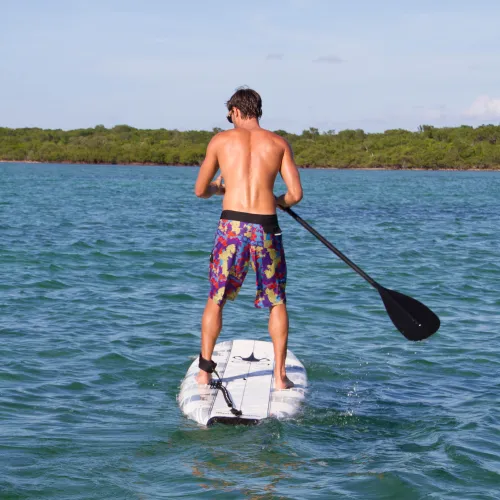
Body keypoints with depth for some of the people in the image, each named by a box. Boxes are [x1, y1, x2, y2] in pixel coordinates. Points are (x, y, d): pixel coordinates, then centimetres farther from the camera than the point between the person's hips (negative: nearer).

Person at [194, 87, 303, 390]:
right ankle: (280, 376, 11)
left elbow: (200, 191, 13)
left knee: (216, 300, 16)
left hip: (232, 226, 0)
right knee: (277, 303, 15)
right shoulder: (279, 143, 8)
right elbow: (296, 194, 1)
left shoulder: (221, 141, 7)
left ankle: (205, 371, 15)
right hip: (266, 229, 0)